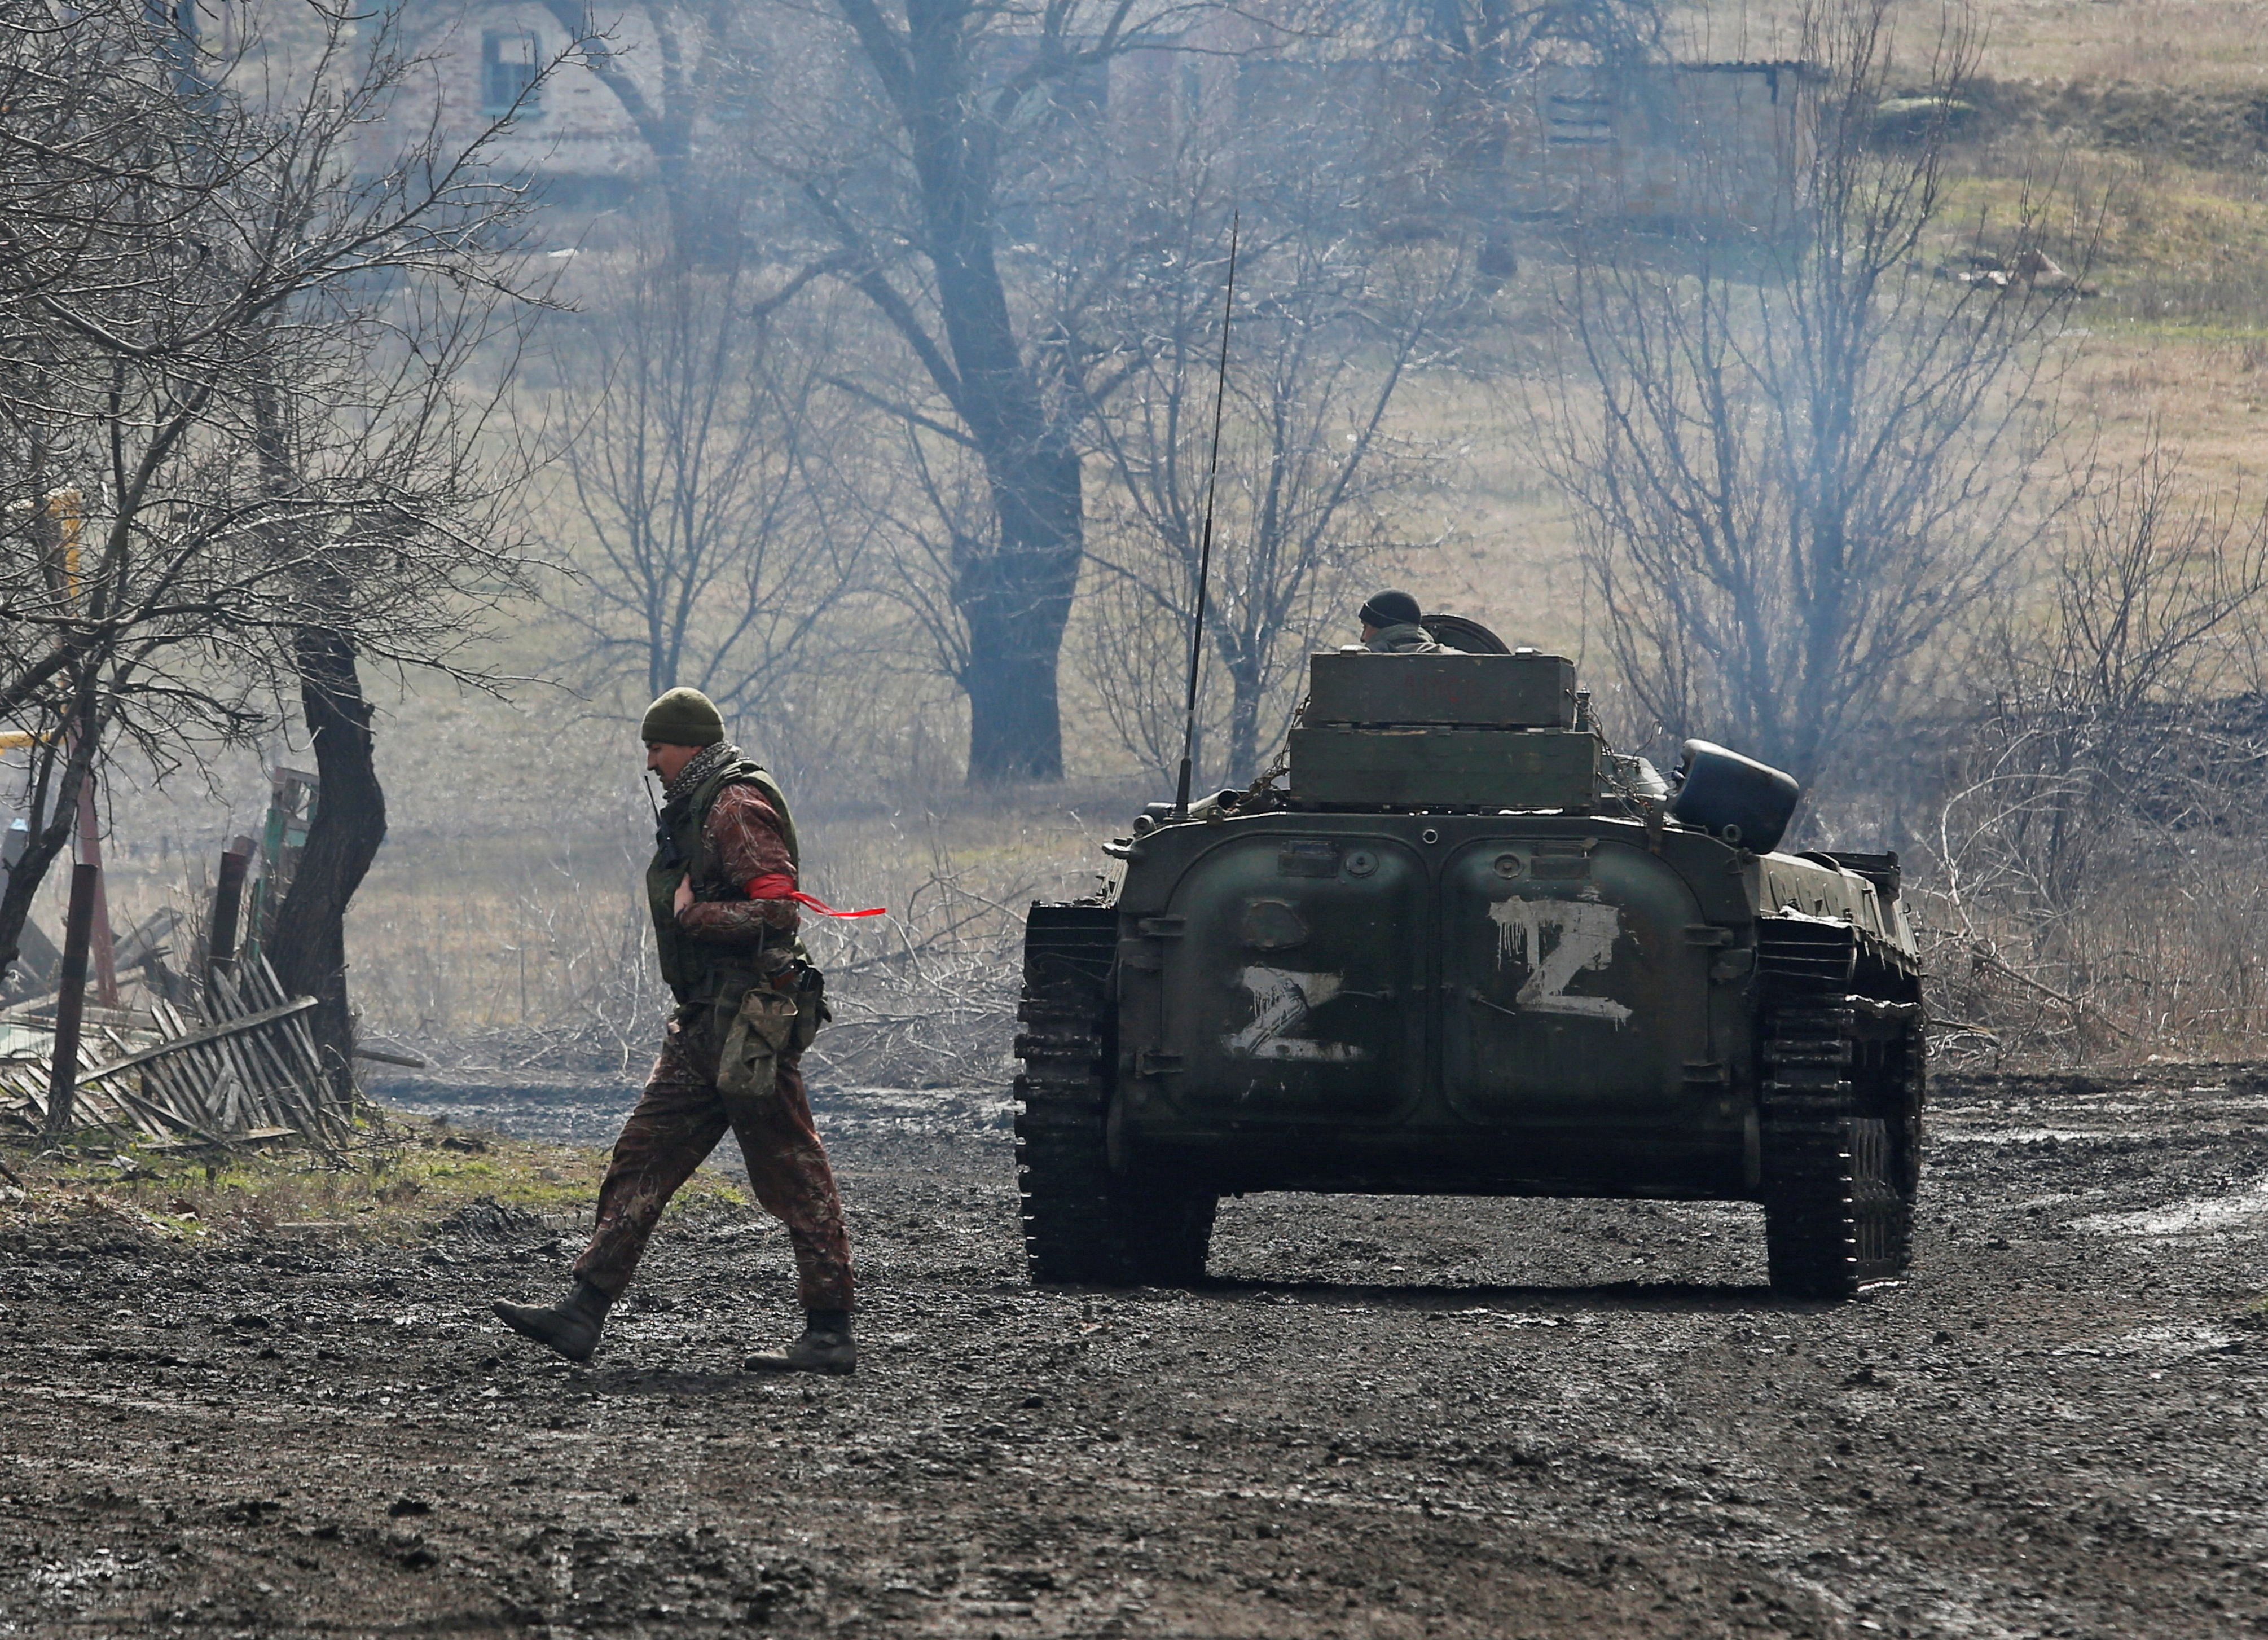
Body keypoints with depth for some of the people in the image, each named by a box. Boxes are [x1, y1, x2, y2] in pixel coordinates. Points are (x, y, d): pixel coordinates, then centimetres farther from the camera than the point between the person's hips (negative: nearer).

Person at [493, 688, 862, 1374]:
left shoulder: (739, 809, -14)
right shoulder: (696, 809, 18)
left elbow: (775, 911, -22)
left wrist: (693, 914, -14)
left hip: (748, 1025, -11)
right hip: (705, 1027, 11)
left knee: (792, 1175, -6)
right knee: (643, 1159, 6)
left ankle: (830, 1334, -3)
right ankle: (585, 1311, 5)